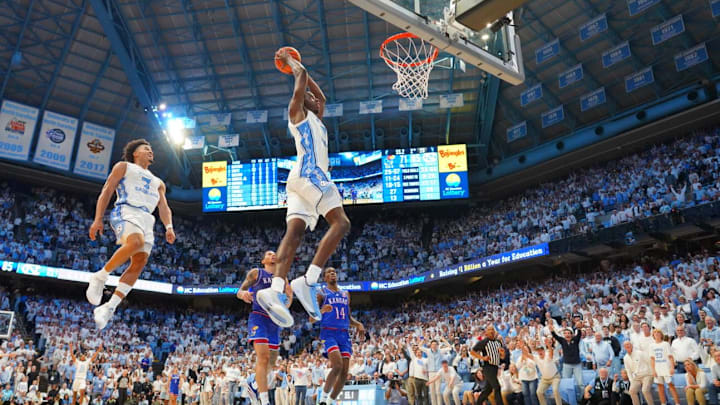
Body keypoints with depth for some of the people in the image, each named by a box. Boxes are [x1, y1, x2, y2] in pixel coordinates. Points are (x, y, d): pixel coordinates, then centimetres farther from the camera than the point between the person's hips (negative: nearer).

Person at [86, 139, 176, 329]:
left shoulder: (158, 182, 34)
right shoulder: (123, 166, 20)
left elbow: (163, 206, 20)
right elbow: (106, 192, 10)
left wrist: (168, 226, -2)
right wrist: (98, 219, -4)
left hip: (147, 219, 5)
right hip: (126, 211, -5)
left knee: (139, 262, -13)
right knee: (136, 242, -35)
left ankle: (109, 308, -12)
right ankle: (100, 277, -21)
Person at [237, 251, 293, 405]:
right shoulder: (256, 273, 6)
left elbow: (286, 303, 19)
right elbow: (239, 291, 6)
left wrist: (289, 296, -5)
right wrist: (243, 294, -18)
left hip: (275, 321, 6)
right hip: (258, 318, -5)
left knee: (271, 361, 10)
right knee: (263, 357, -19)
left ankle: (253, 383, 38)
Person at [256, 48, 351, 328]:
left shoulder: (315, 119, 34)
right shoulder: (297, 111, 11)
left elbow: (321, 95, 48)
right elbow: (301, 76, 5)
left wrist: (297, 66, 52)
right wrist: (290, 61, 24)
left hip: (306, 177, 9)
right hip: (309, 173, -9)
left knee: (294, 231, -9)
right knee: (341, 223, -19)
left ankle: (275, 290, -23)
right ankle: (308, 282, -29)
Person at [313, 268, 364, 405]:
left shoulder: (345, 294, 21)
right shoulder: (321, 293, 5)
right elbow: (311, 319, -1)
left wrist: (358, 324, 6)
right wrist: (321, 311, -21)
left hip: (344, 334, 5)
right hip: (328, 333, -5)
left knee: (345, 371, -2)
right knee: (337, 365, -23)